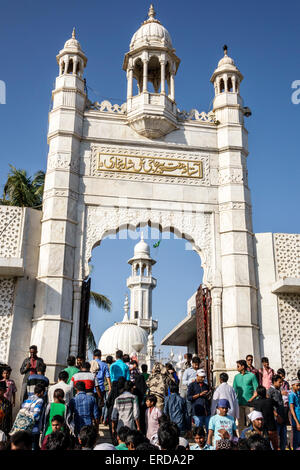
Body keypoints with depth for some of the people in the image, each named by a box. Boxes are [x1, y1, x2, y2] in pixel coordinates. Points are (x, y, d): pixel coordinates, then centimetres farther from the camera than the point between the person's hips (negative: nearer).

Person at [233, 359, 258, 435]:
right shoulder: (236, 377, 11)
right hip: (239, 403, 4)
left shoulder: (251, 375, -1)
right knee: (240, 423, 6)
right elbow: (234, 390, 13)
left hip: (249, 403, -4)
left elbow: (256, 389, -2)